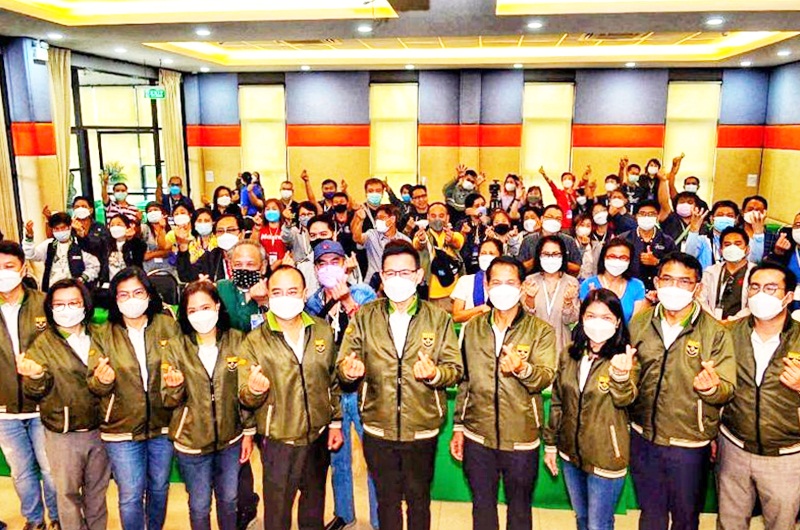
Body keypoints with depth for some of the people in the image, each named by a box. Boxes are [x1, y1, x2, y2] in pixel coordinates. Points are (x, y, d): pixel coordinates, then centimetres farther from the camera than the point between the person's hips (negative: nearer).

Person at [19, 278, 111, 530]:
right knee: (68, 493, 13)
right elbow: (34, 392, -13)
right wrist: (35, 377, -34)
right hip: (63, 434, -2)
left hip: (99, 429, 3)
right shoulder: (42, 344, -6)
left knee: (97, 489, 19)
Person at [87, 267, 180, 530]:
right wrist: (102, 381, -24)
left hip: (162, 425, 1)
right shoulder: (103, 335, -1)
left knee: (159, 488, 17)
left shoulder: (168, 326, -3)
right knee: (130, 496, 4)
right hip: (122, 429, -1)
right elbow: (94, 386, -3)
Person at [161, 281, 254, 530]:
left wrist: (249, 432, 2)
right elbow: (169, 401, -7)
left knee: (228, 500, 19)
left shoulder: (237, 341, -7)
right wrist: (175, 387, -29)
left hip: (231, 439, 1)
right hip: (191, 442, -1)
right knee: (199, 506, 15)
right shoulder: (175, 347, -8)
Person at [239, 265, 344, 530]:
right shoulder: (255, 341, -11)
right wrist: (254, 390, -33)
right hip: (278, 441, -3)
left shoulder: (323, 331, -1)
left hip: (319, 436, 3)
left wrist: (336, 422, 7)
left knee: (314, 507, 23)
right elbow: (245, 398, -11)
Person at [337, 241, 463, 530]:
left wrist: (434, 374, -24)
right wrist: (350, 370, -25)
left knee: (418, 499, 15)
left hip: (422, 429, 0)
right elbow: (342, 365, -2)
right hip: (378, 429, 1)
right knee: (387, 500, 17)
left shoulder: (439, 318, -1)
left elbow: (454, 368, -3)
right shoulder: (363, 317, 0)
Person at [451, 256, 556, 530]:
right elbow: (464, 381, 9)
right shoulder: (472, 328, 5)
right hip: (477, 436, 2)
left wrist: (522, 368, -39)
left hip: (521, 438, -2)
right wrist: (458, 426, 8)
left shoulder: (541, 331, -4)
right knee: (482, 507, 17)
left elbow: (545, 377, -18)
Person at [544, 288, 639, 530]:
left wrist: (621, 374, -51)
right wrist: (551, 443, 9)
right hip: (571, 452, 4)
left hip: (605, 457, -4)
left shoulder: (625, 358, -13)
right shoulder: (569, 355, 0)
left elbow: (624, 399, -31)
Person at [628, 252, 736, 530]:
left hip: (689, 444, -2)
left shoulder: (716, 333, -10)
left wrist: (712, 387, -34)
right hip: (643, 437, 3)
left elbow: (728, 389, -13)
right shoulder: (639, 323, -1)